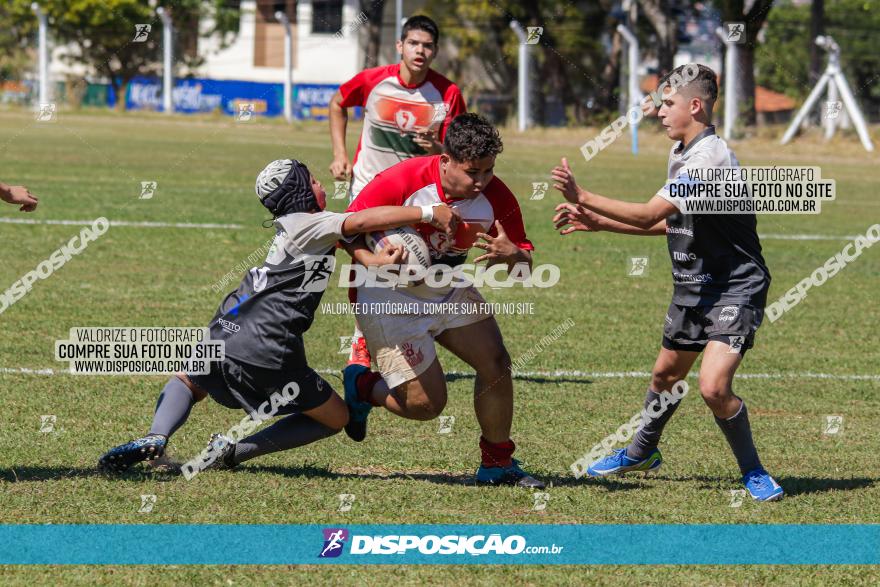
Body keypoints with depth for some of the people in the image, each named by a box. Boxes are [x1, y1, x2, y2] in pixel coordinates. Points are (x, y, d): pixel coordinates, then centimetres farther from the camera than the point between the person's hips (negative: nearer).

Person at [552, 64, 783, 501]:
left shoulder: (709, 157, -25)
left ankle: (753, 472, -1)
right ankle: (641, 453, 45)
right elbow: (669, 222, 18)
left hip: (735, 290, -10)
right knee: (666, 374, 22)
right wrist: (597, 223, 14)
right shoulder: (681, 154, 7)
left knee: (714, 387, -21)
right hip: (693, 289, 10)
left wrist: (584, 198, -23)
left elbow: (649, 215, -28)